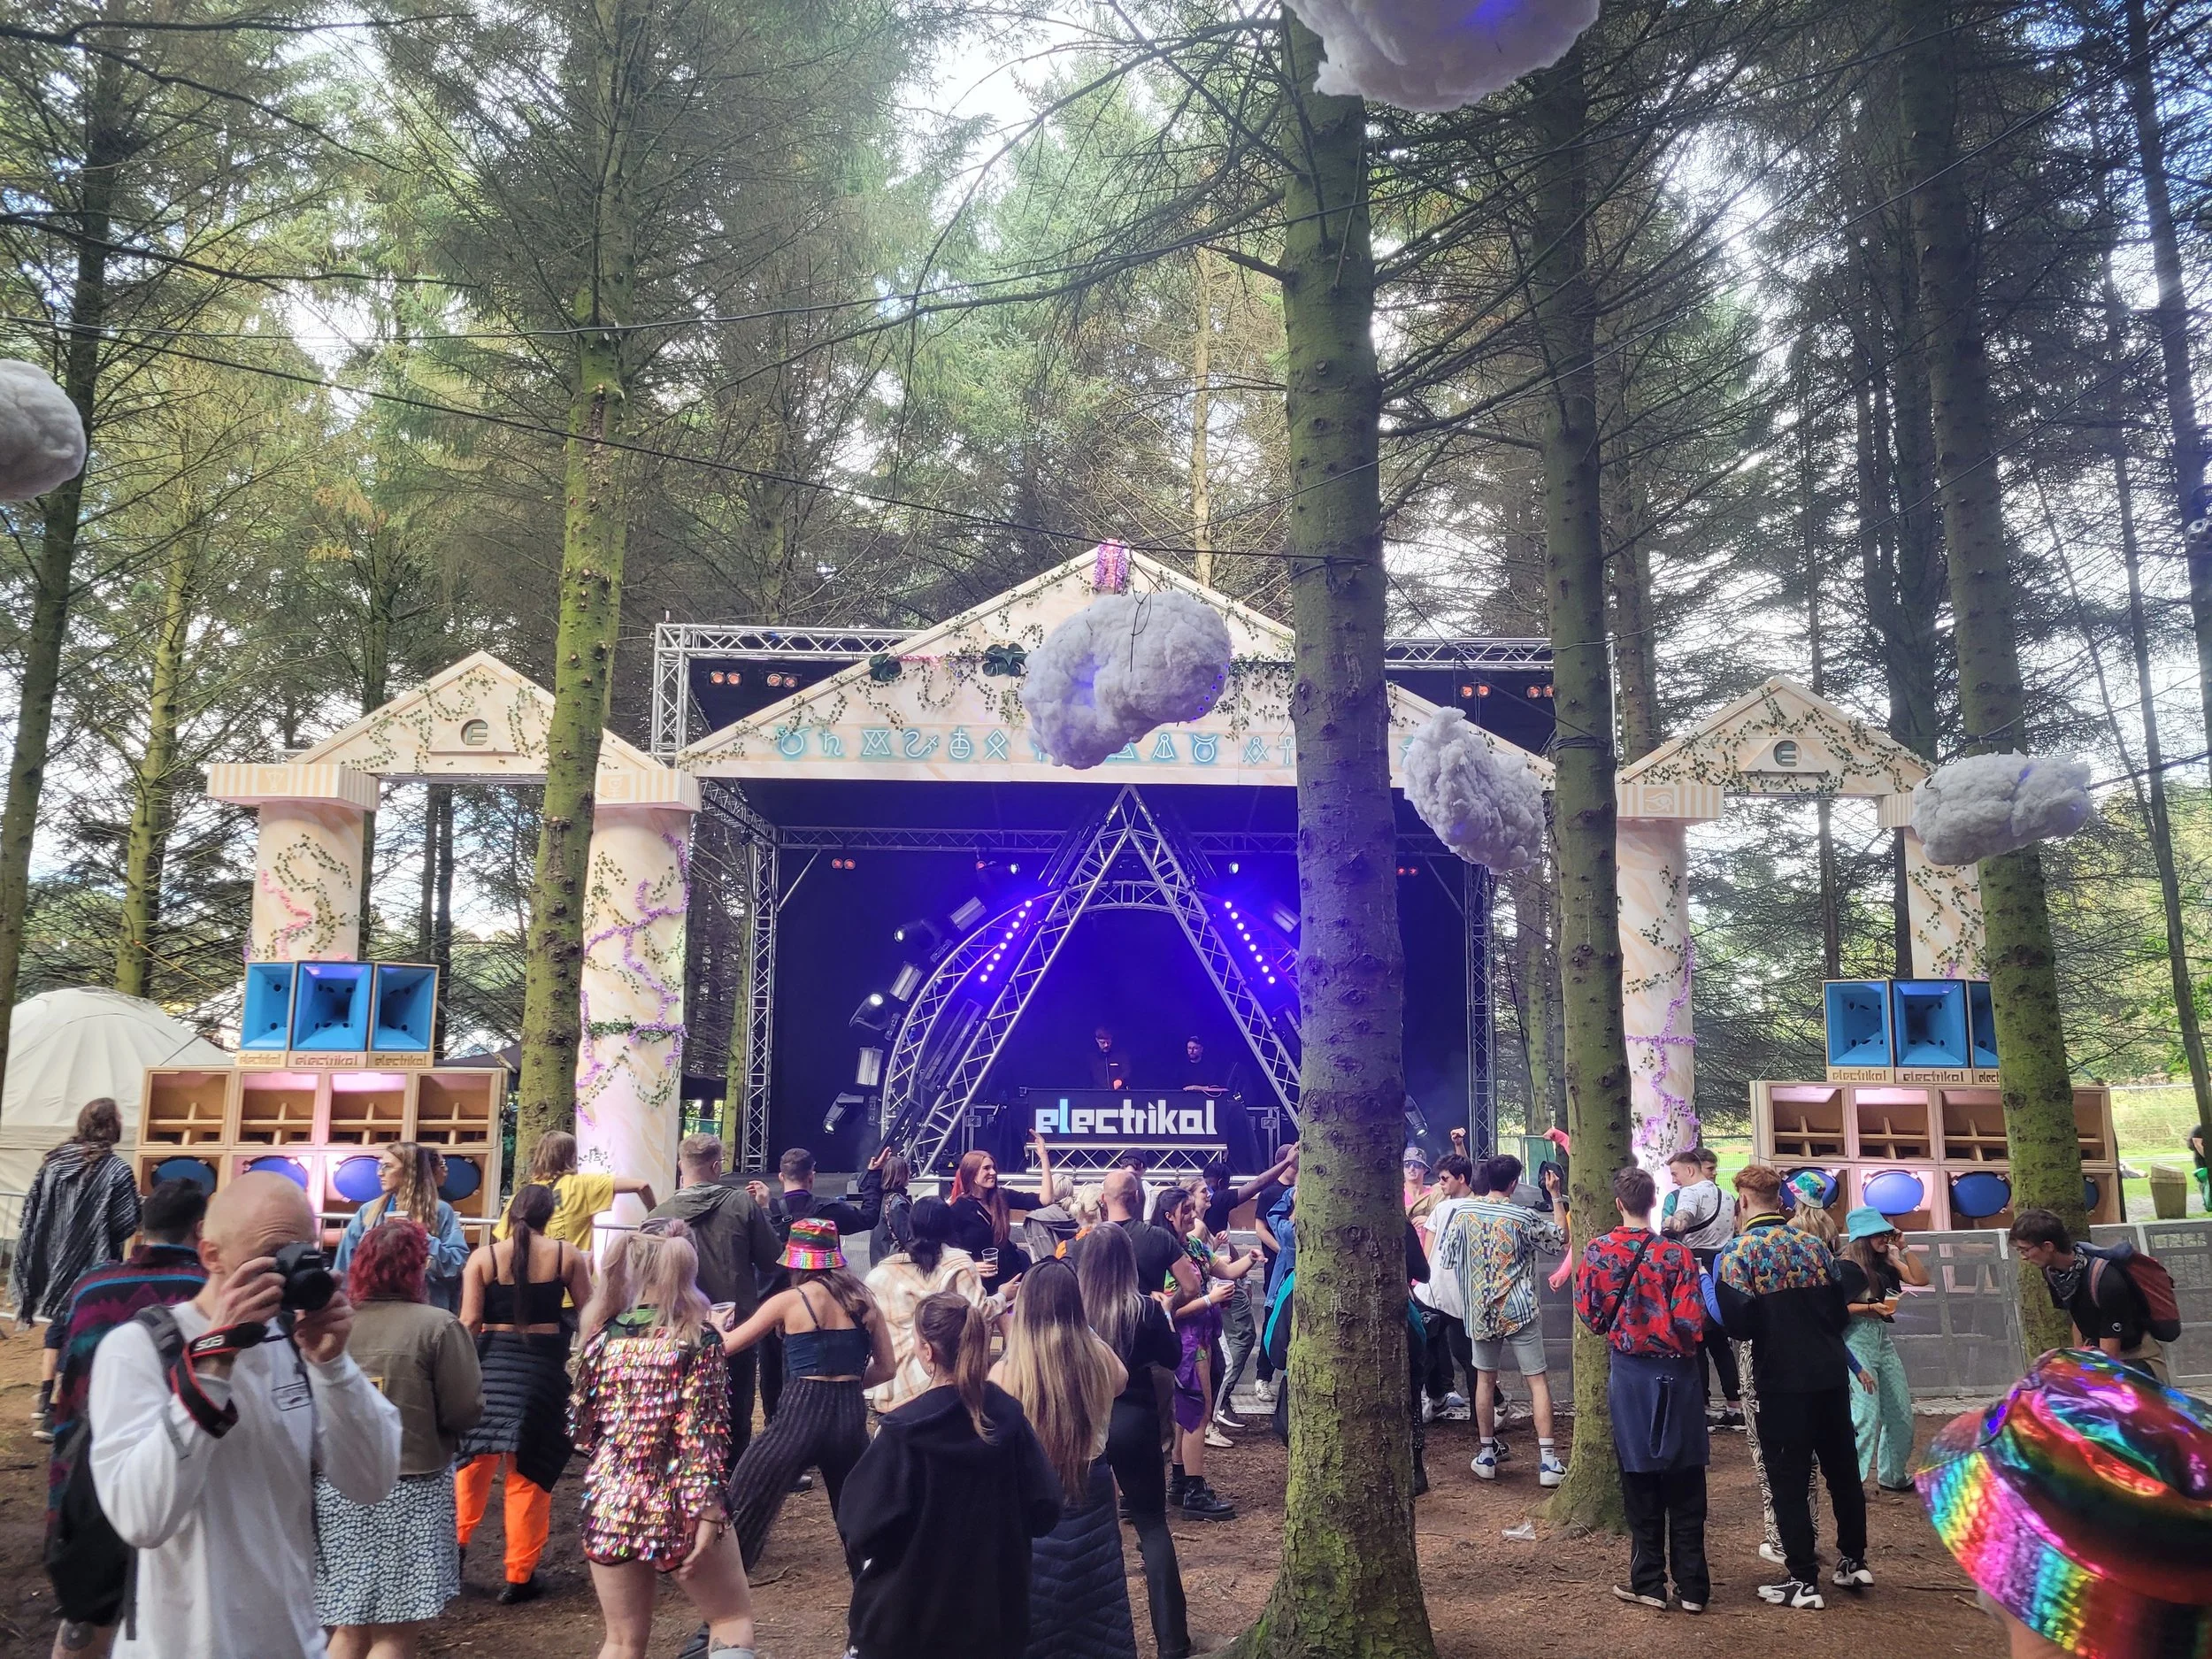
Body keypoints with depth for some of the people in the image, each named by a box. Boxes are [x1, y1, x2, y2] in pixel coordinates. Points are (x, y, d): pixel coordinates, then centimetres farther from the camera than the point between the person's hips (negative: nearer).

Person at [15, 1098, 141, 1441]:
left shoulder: (54, 1160, 3)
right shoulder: (115, 1170, -14)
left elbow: (30, 1214, 6)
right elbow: (125, 1225, -15)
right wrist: (137, 1199, 3)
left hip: (53, 1263, 6)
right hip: (91, 1269, -6)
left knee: (58, 1325, 25)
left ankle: (45, 1398, 32)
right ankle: (53, 1414, 4)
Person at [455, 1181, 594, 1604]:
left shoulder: (483, 1256, -3)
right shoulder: (567, 1254, -4)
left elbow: (470, 1323, -5)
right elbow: (588, 1311, 4)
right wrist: (588, 1269, 20)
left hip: (493, 1359, 0)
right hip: (544, 1363, 0)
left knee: (474, 1458, 19)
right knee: (530, 1470, 7)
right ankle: (519, 1576, 12)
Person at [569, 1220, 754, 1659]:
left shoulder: (603, 1336, 2)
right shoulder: (698, 1338, -10)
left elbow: (580, 1428, 9)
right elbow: (702, 1431, -16)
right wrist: (706, 1511, -15)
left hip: (609, 1504, 4)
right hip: (674, 1506, -4)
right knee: (733, 1616, 15)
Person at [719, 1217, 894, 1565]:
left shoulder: (789, 1301, -2)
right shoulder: (862, 1300, 8)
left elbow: (726, 1346, 5)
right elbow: (887, 1367, 10)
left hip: (803, 1413, -4)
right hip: (851, 1414, 4)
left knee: (741, 1507, 9)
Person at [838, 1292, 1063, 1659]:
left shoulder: (903, 1429, -19)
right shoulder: (1008, 1413, -7)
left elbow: (861, 1523, -17)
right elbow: (1044, 1509, -4)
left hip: (909, 1618, -4)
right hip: (994, 1606, 4)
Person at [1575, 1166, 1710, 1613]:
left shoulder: (1597, 1252, -7)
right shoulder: (1676, 1253, -15)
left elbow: (1588, 1312, -1)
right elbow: (1691, 1321, -16)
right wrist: (1687, 1344, 6)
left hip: (1628, 1372, 1)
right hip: (1676, 1373, -1)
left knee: (1640, 1482, 11)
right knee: (1685, 1485, 9)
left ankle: (1648, 1583, 17)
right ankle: (1692, 1586, 14)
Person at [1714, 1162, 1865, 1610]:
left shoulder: (1739, 1251, -10)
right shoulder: (1812, 1243, 7)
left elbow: (1737, 1324, -16)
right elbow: (1840, 1312, 10)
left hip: (1783, 1380, -5)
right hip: (1831, 1372, 6)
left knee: (1789, 1479, 3)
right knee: (1843, 1468, 18)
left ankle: (1803, 1580, 6)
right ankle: (1854, 1561, 29)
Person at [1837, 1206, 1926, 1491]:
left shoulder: (1885, 1262, 11)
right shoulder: (1848, 1267, -10)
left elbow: (1920, 1279, 5)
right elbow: (1839, 1308, -13)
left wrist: (1904, 1249, 1)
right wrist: (1872, 1307, -25)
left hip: (1884, 1338, 8)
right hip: (1858, 1340, -8)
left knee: (1900, 1413, 11)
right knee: (1866, 1413, -14)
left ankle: (1892, 1476, 25)